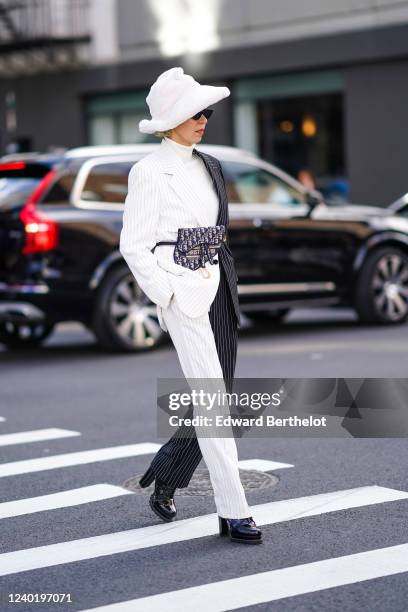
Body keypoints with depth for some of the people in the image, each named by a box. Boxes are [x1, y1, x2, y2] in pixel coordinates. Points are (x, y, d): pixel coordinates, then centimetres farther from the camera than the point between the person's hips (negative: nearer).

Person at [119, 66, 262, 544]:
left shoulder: (209, 167, 17)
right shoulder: (149, 171, -5)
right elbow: (133, 245, -6)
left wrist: (225, 284, 17)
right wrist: (167, 297, -13)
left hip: (218, 289, 8)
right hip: (182, 292, -8)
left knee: (216, 402, 8)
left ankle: (163, 482, 26)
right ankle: (233, 513, -7)